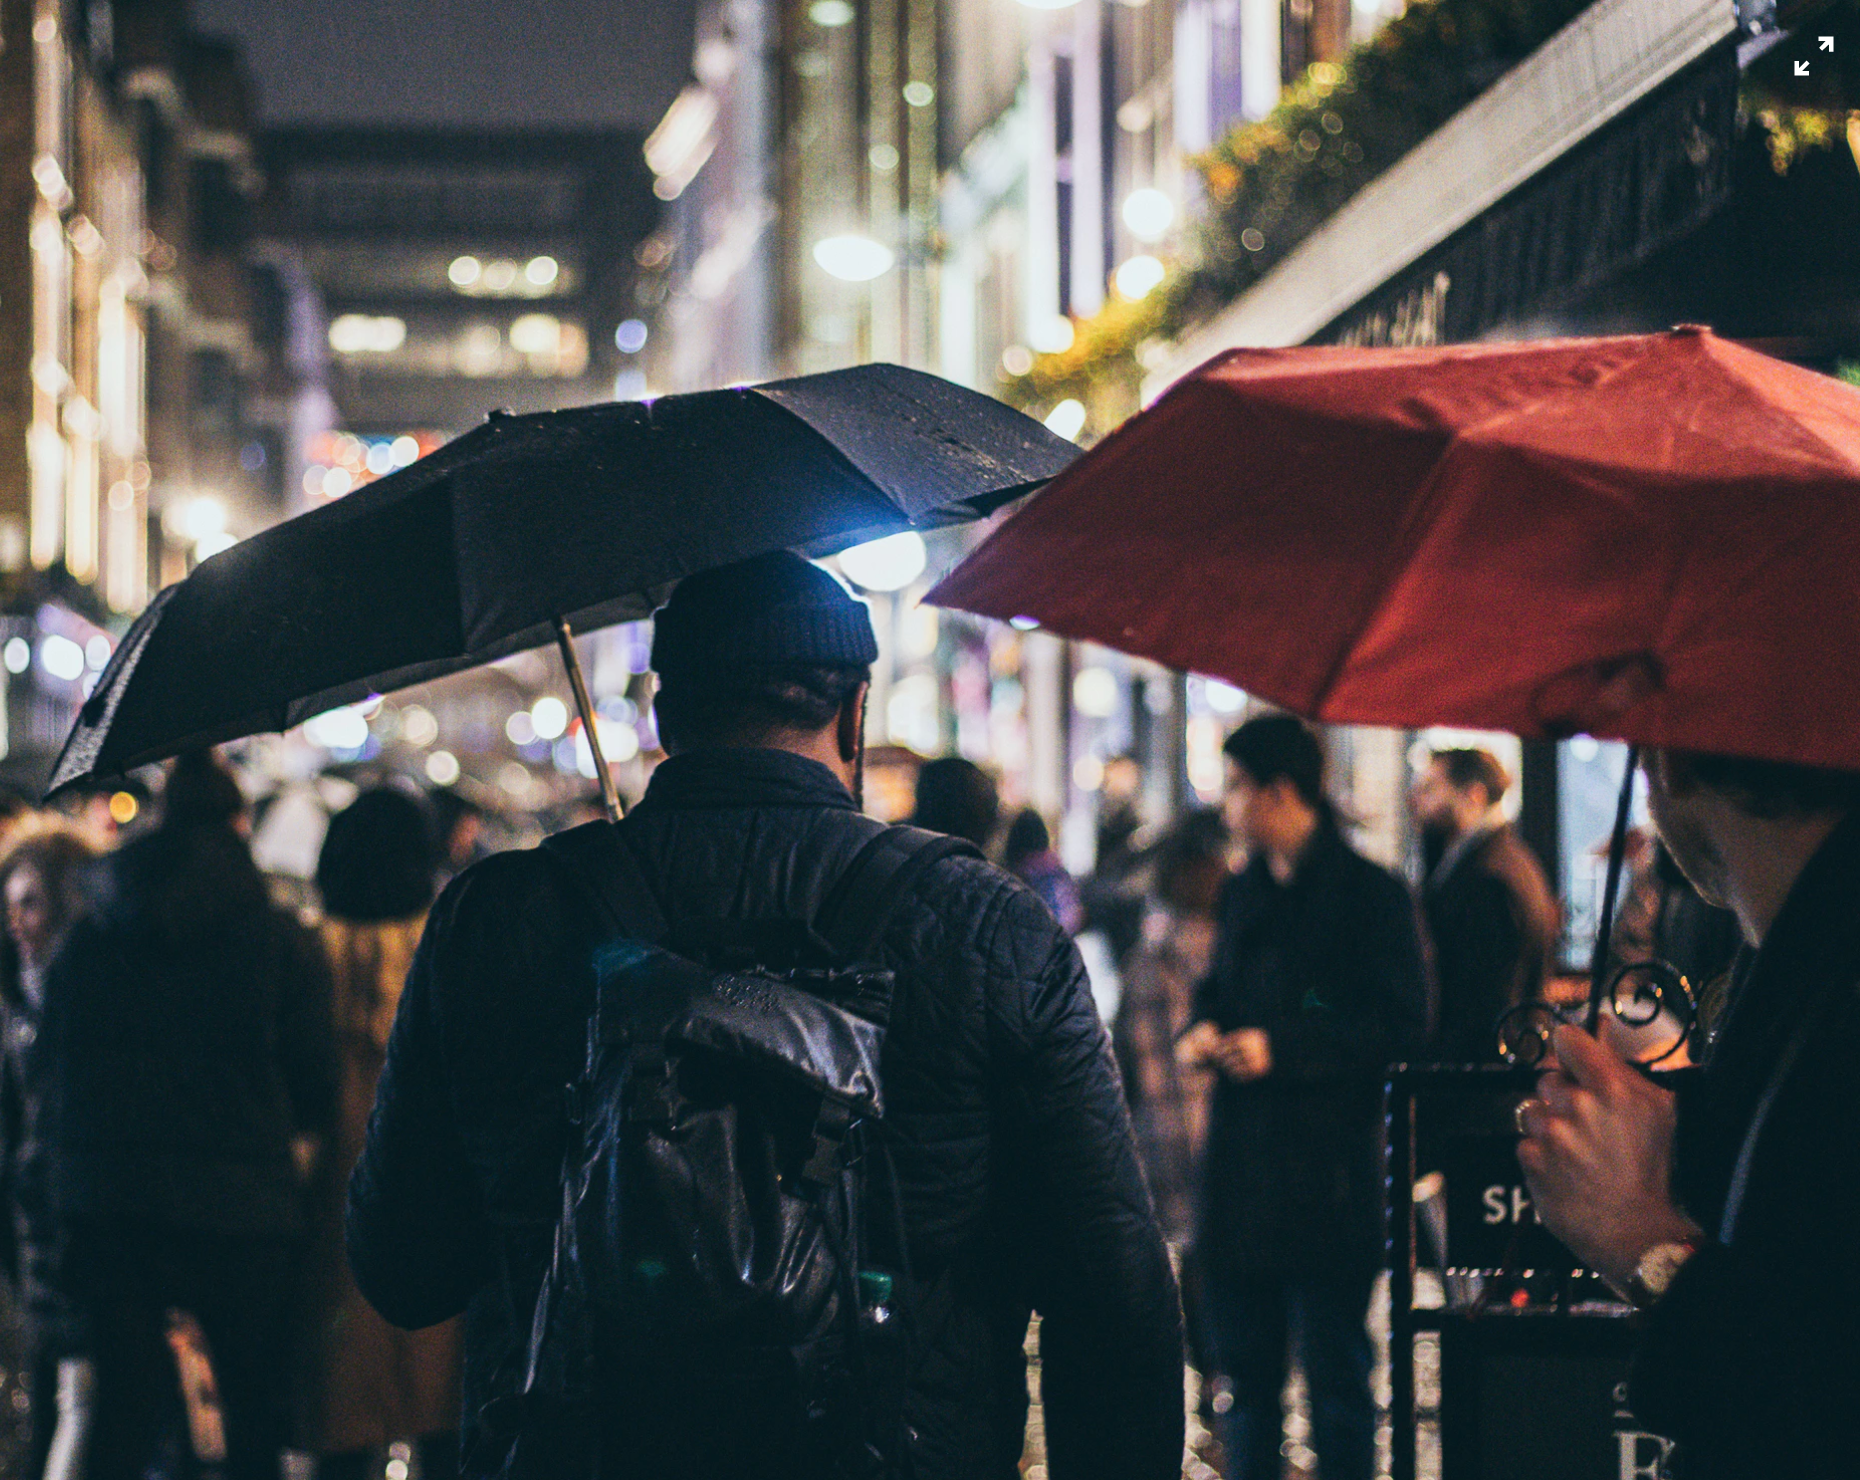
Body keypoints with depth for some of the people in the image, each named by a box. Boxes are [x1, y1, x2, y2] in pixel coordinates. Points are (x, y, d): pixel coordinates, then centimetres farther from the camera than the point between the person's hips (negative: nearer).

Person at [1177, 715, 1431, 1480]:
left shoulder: (1371, 894, -7)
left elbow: (1401, 1028, -12)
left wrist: (1279, 1047, -17)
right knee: (1246, 1367, 11)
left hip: (1329, 1177, -7)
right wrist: (1203, 1030, 3)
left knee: (1336, 1374, 0)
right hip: (1239, 1163, 7)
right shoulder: (1243, 894, 15)